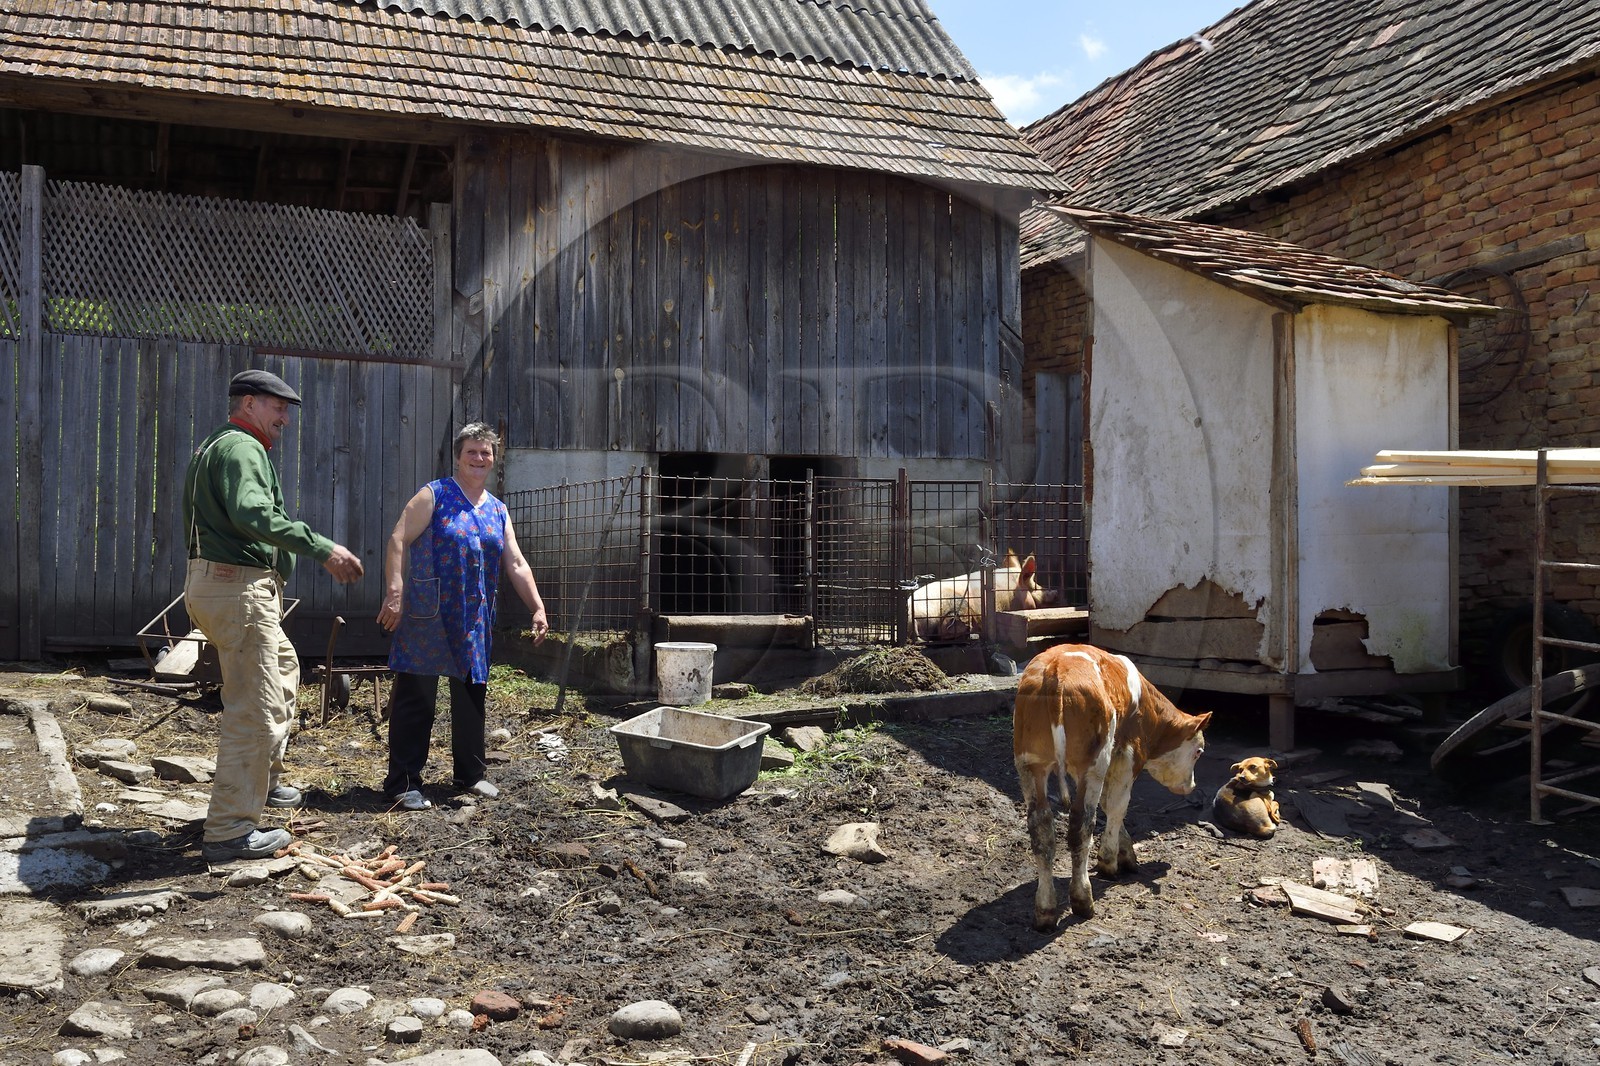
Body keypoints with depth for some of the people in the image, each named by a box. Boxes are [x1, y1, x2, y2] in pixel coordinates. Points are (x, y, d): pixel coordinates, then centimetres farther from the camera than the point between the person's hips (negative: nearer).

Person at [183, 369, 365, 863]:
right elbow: (253, 514, -30)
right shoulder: (241, 447, -13)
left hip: (213, 580, 11)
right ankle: (229, 831, -4)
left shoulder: (214, 447, 22)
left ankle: (264, 780, 38)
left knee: (282, 666, 28)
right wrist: (321, 547, -35)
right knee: (253, 710, -8)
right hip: (238, 588, -11)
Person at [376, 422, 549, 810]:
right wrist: (394, 592, -20)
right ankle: (403, 783, 4)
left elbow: (516, 565, 13)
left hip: (474, 622, 6)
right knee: (415, 699, -3)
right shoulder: (435, 495, -2)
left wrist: (538, 609, 4)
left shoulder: (498, 510, 14)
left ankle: (471, 773, 27)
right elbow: (398, 540, -10)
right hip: (427, 618, -6)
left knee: (472, 697, 13)